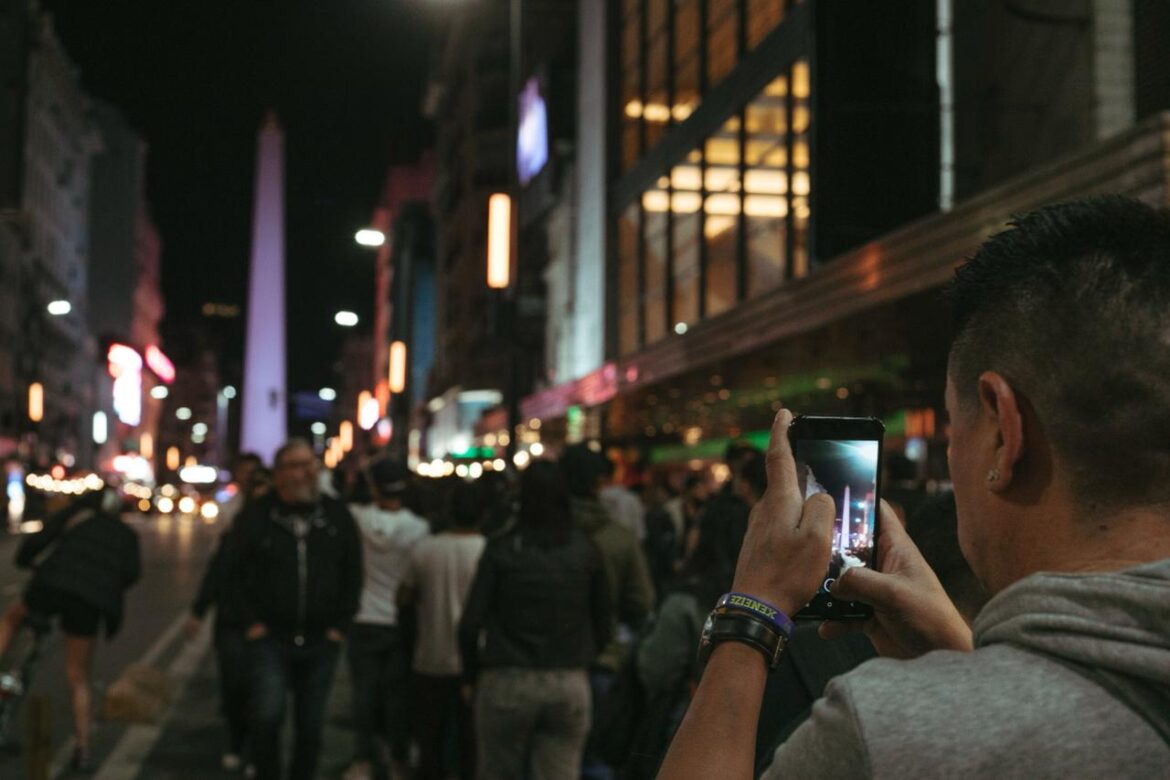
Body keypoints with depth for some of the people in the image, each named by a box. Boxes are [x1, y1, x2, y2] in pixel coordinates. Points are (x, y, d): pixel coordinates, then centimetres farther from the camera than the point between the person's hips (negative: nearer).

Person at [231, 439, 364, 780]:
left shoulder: (337, 516, 5)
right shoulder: (255, 516, 0)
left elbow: (352, 576, 10)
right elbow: (239, 574, 3)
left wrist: (340, 625, 4)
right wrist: (252, 622, -4)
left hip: (321, 639, 2)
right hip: (270, 637, -2)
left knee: (311, 726, 8)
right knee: (267, 716, -14)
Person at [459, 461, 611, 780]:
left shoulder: (501, 550, -6)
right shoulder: (586, 550, 1)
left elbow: (471, 624, -8)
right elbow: (602, 624, 4)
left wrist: (471, 672, 7)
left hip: (507, 683, -2)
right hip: (571, 686, 2)